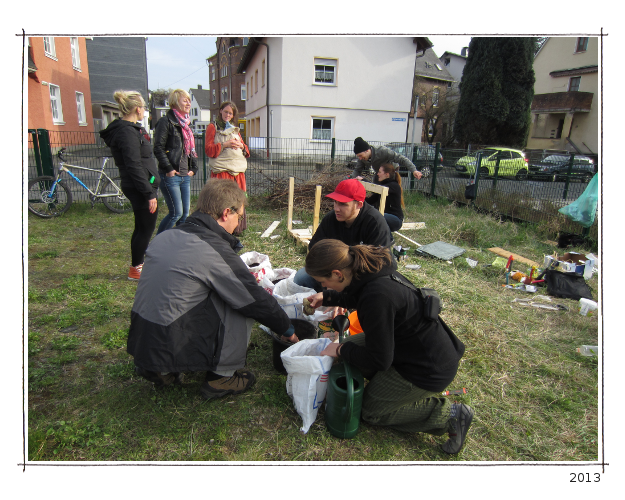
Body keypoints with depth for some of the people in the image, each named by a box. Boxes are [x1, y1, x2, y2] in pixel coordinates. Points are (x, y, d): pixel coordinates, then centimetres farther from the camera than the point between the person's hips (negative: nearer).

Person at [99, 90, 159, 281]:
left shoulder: (129, 129, 14)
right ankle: (135, 269, 13)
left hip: (137, 188, 10)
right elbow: (134, 167, -23)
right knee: (146, 228, 0)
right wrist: (149, 193, -22)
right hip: (140, 188, -10)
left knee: (142, 228, 18)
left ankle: (138, 265, 31)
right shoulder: (128, 132, -18)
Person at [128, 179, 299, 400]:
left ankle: (162, 371, 21)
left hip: (140, 340, 8)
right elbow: (256, 300, -10)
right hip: (171, 347, -8)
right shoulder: (215, 251, -17)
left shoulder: (165, 236, 6)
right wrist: (287, 329, 8)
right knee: (244, 303, -2)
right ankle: (221, 377, 8)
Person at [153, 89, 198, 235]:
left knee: (185, 213, 9)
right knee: (176, 213, -8)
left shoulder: (186, 123, 18)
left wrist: (193, 168, 12)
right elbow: (158, 148, -13)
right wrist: (168, 169, -16)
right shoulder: (166, 121, -7)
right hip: (170, 176, -8)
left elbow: (192, 149, 23)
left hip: (185, 176, 8)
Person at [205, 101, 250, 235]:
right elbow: (208, 149, -3)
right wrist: (225, 145, -14)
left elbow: (246, 152, 23)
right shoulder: (212, 127, 8)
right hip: (221, 170, -5)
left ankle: (236, 228, 12)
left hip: (238, 171, 5)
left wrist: (241, 146, 1)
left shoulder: (235, 129, 24)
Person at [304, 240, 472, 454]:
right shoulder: (371, 268, -8)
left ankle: (448, 414, 8)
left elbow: (379, 360, -23)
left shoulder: (377, 297, -35)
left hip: (430, 368, -8)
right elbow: (359, 298, 17)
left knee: (369, 410, 8)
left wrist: (341, 350, -10)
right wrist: (327, 297, 10)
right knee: (350, 346, 11)